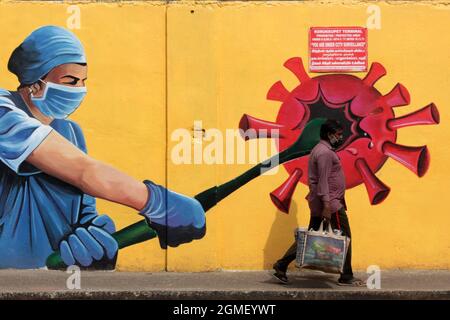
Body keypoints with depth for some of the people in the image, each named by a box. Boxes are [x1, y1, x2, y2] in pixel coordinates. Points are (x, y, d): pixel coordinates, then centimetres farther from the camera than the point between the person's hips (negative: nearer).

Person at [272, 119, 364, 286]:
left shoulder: (321, 150, 18)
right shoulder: (325, 152, -15)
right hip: (330, 203, -10)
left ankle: (282, 265, 10)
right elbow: (323, 180, -22)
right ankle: (346, 277, 8)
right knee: (344, 237, 0)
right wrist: (327, 206, -25)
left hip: (318, 203, 10)